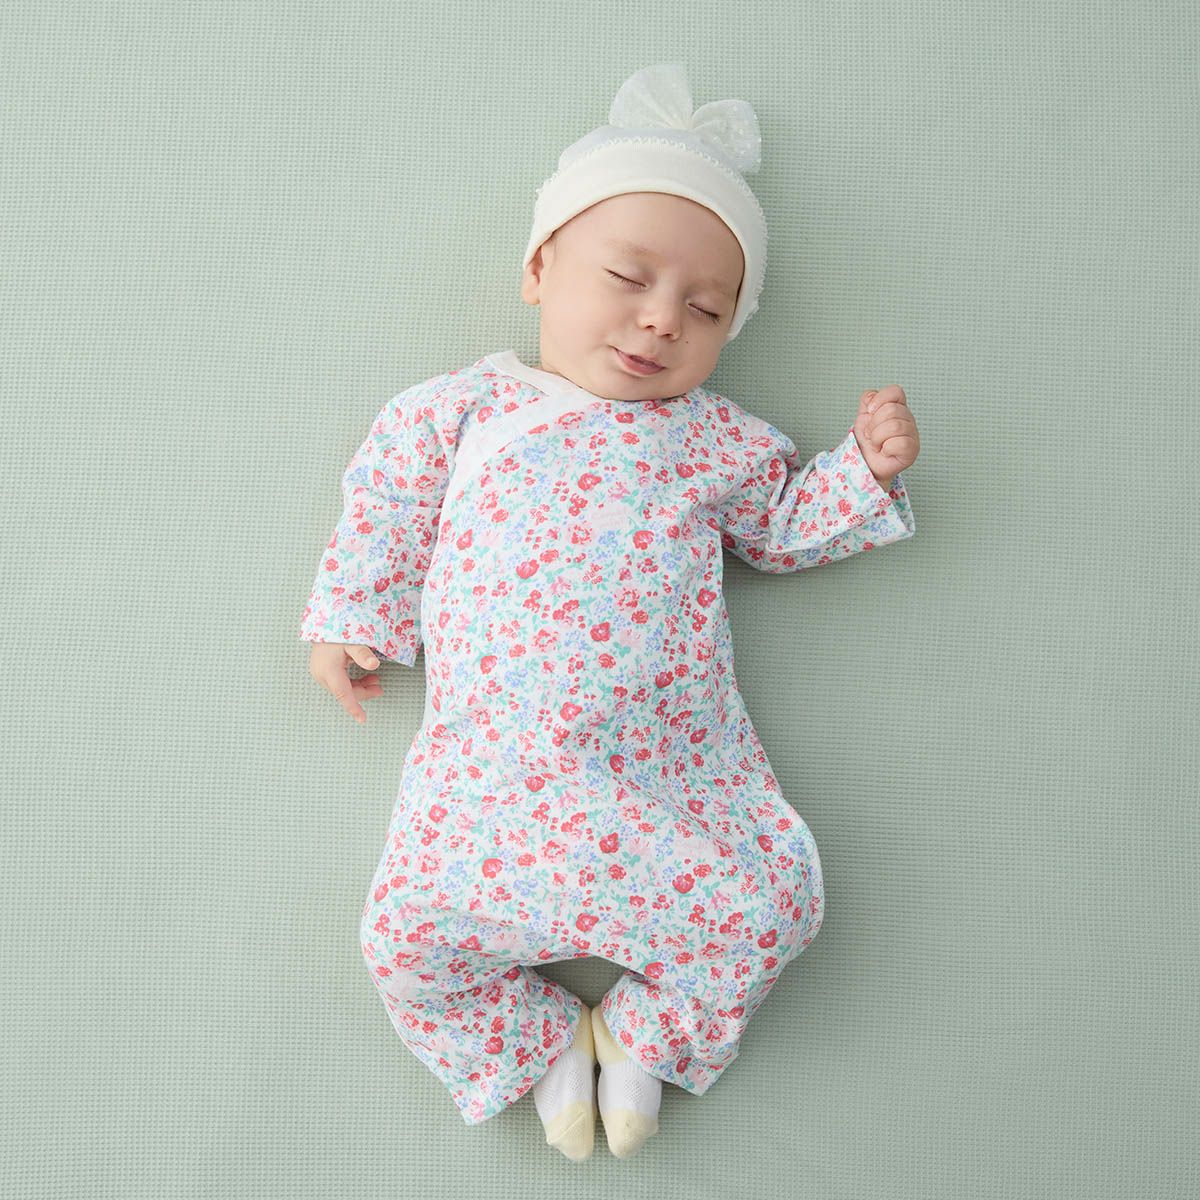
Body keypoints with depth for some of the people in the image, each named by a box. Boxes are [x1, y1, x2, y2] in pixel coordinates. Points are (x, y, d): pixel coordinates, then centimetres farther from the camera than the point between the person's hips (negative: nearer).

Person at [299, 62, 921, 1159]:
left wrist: (866, 467, 6)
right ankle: (544, 1046, 18)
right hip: (493, 756, 0)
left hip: (673, 754, 1)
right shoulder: (468, 406, 8)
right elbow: (387, 504, 15)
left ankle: (641, 1037, 18)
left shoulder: (717, 438, 10)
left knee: (770, 906, -10)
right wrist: (354, 617, 12)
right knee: (406, 933, -10)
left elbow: (782, 528, 21)